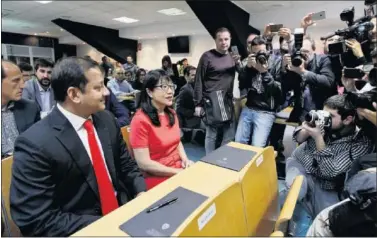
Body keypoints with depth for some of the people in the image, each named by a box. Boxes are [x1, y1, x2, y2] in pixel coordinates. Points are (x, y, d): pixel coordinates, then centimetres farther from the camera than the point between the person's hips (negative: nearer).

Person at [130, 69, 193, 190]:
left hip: (179, 169, 7)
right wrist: (177, 172, -15)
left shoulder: (171, 113, 7)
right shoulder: (140, 120, -17)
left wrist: (185, 159, -1)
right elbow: (144, 164, -18)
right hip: (158, 179, -7)